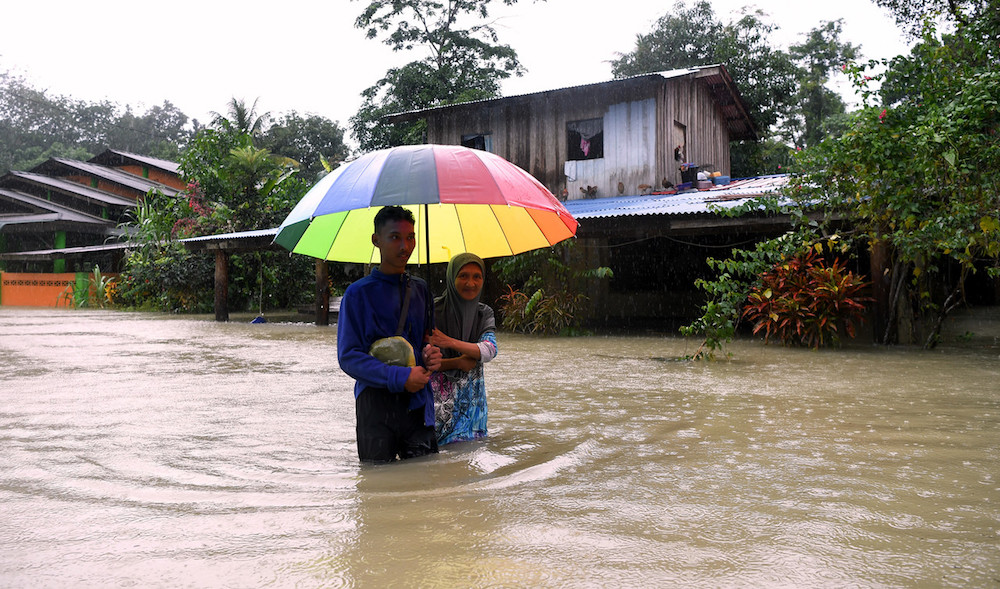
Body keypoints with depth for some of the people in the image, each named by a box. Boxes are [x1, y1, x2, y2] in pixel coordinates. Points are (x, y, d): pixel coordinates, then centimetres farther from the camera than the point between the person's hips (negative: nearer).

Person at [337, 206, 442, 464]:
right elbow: (348, 357, -9)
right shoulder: (358, 293, -3)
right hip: (376, 404, -4)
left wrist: (432, 355, -4)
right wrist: (399, 377, -18)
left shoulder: (420, 290, 12)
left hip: (418, 403, 4)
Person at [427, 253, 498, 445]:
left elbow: (490, 350, -15)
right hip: (438, 398, -3)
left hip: (472, 400, 4)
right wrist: (458, 363, -19)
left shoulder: (484, 313, 3)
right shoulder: (433, 310, -10)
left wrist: (450, 342, -27)